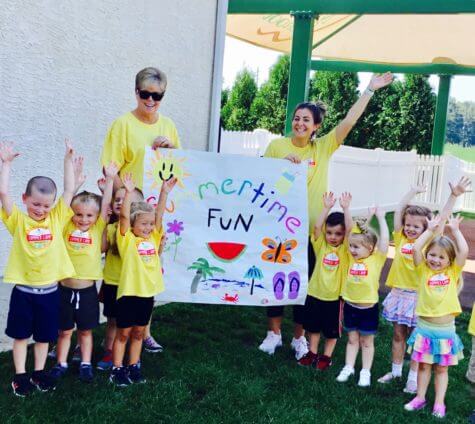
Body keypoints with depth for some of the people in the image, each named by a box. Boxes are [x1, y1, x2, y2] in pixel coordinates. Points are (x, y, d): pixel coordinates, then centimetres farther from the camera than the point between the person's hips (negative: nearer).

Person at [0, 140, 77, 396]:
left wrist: (68, 160, -4)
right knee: (21, 335, 12)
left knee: (44, 335, 15)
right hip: (23, 290, -2)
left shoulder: (56, 219, -1)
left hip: (49, 290, 2)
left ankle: (38, 373, 31)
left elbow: (70, 190, -3)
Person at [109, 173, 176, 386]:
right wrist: (128, 192, -31)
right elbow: (124, 216, -21)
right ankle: (117, 369, 17)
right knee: (123, 333, 7)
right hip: (129, 292, -5)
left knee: (138, 332, 16)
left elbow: (158, 215, 0)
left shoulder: (153, 237, 6)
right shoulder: (127, 239, -8)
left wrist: (164, 192, -9)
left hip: (147, 292, 5)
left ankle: (134, 367, 26)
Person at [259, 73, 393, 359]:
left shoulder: (324, 147, 1)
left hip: (310, 228, 0)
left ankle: (299, 337, 26)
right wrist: (282, 165, -14)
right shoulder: (277, 145, 0)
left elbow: (349, 121, -3)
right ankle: (274, 333, 26)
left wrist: (370, 90, -5)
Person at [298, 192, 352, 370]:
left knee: (332, 330, 12)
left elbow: (350, 229, -20)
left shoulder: (344, 249, -6)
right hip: (315, 293, 2)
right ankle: (312, 353, 34)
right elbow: (317, 227, -17)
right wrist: (327, 207, -22)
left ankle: (326, 356, 29)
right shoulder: (321, 245, -3)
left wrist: (345, 208, -26)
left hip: (334, 297, -2)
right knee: (313, 326, 17)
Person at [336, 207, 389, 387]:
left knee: (367, 342, 11)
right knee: (352, 340, 16)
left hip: (368, 308, -4)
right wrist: (368, 217, 2)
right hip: (350, 306, 4)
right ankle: (348, 368, 24)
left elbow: (384, 239, -20)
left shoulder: (377, 259, -11)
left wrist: (380, 217, -15)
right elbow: (358, 232, 3)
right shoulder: (352, 257, -1)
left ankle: (365, 372, 20)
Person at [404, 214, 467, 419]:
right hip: (424, 327, 0)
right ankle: (420, 398, 27)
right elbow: (416, 248, -15)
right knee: (423, 365, 14)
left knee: (441, 369, 12)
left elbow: (464, 251, -16)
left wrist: (455, 230, -10)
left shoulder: (453, 272, -2)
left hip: (445, 329, 0)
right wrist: (430, 230, -11)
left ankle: (439, 403, 22)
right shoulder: (424, 271, -3)